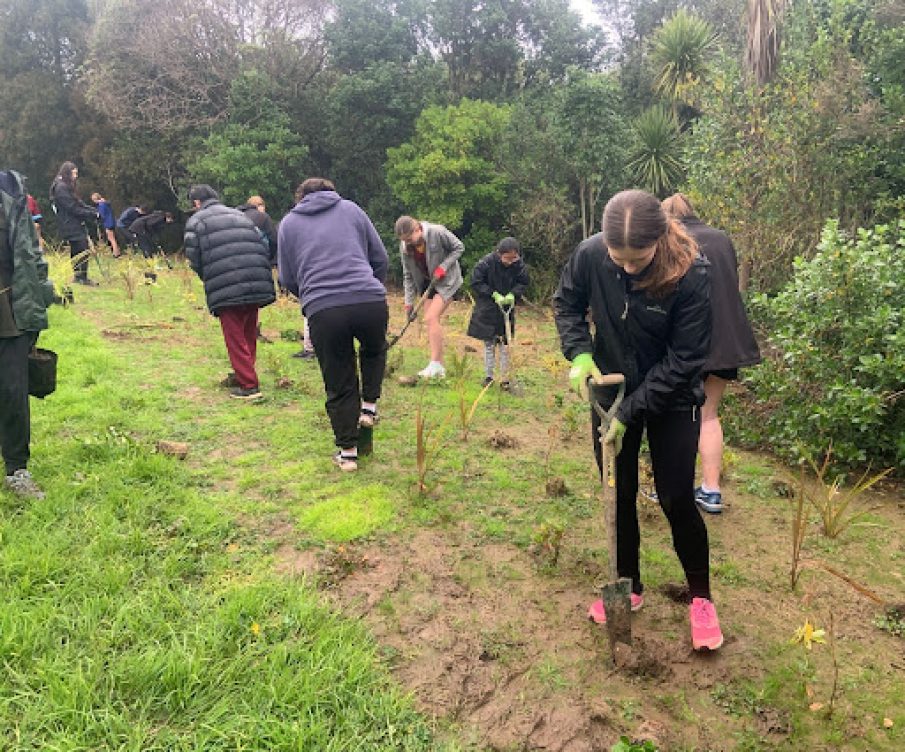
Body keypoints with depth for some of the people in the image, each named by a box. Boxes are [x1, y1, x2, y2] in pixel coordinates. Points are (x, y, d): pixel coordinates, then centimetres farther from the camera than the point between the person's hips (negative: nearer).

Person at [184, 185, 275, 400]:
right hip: (257, 285, 5)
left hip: (226, 290, -5)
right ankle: (245, 376, 29)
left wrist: (207, 278, 17)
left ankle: (249, 385, 0)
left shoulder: (196, 220, 7)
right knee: (249, 336, 19)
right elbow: (263, 247, 15)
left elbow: (194, 258, -1)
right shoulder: (239, 215, 23)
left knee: (235, 340, 3)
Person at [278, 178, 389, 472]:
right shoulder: (351, 209, 20)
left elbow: (287, 280, 20)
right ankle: (369, 406, 23)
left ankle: (347, 452, 18)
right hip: (371, 302, 1)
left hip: (322, 311, 0)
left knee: (340, 387, 12)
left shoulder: (288, 223, 20)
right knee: (374, 351, 33)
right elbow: (381, 259, 18)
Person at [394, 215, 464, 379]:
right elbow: (408, 275, 1)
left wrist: (443, 267, -20)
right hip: (428, 283, 6)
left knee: (431, 318, -19)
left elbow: (459, 247, -10)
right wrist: (409, 301, -4)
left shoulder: (438, 233, -23)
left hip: (446, 281, -6)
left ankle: (435, 364, -15)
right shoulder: (405, 246, -7)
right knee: (431, 322, 3)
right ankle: (439, 368, 9)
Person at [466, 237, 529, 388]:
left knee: (505, 344, 5)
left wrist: (512, 294, -19)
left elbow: (522, 283, 0)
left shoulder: (519, 265, -12)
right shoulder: (486, 263, -20)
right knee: (489, 344, 6)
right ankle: (488, 376, 17)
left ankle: (504, 377, 13)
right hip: (487, 309, -2)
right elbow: (476, 283, -14)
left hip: (507, 308, 2)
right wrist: (494, 295, -21)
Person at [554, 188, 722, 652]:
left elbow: (683, 359, -21)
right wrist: (579, 354, -15)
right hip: (611, 393, 3)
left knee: (676, 499, 3)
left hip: (671, 400, -3)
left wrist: (630, 413, -21)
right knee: (619, 497, 12)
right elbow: (566, 304, 2)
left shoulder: (691, 273, -26)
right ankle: (629, 588, 32)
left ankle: (700, 598, 25)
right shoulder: (589, 255, -19)